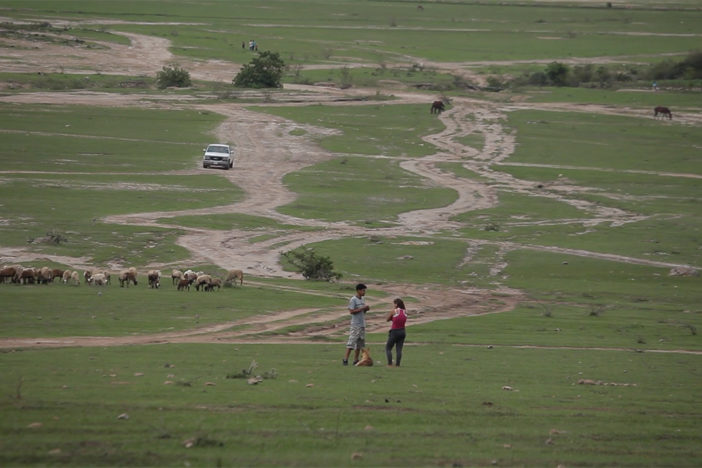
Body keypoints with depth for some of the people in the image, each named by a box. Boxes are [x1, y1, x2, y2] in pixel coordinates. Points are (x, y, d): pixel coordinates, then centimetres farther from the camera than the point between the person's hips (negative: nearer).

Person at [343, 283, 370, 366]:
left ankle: (355, 360, 11)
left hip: (362, 324, 8)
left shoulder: (363, 299, 15)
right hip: (355, 324, -8)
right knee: (352, 341, -12)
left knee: (360, 343, 8)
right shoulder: (353, 300, -10)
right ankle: (345, 359, -12)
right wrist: (362, 308, -18)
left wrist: (366, 309, 1)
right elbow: (351, 311, -16)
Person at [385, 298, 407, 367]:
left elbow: (387, 319, -1)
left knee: (388, 348, 7)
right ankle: (397, 364, 2)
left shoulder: (393, 311, -12)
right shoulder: (405, 311, 3)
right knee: (399, 349, 8)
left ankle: (390, 364, -3)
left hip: (394, 332, -5)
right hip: (402, 331, 5)